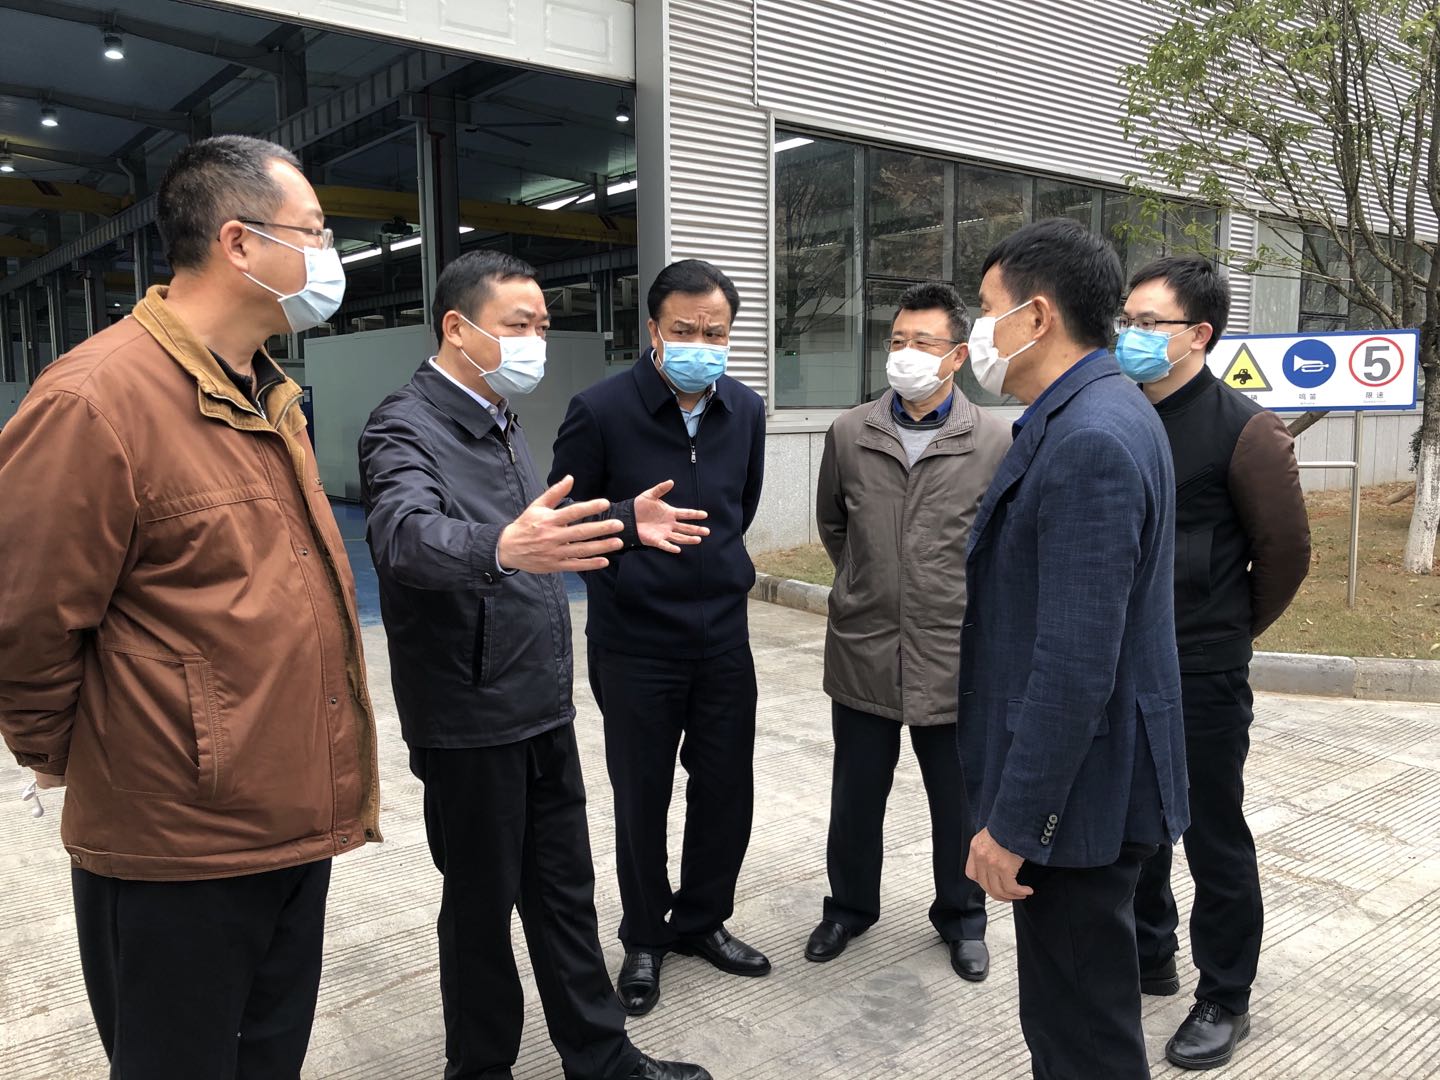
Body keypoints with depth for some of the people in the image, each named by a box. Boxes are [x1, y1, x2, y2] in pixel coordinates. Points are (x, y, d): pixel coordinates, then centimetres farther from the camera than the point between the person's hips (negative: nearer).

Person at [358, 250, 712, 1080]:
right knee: (481, 908, 10)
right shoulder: (407, 427, -16)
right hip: (470, 722, -8)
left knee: (565, 891, 18)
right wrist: (501, 547, -56)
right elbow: (405, 534, -37)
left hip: (544, 708, 8)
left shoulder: (502, 421, 10)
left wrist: (625, 521, 11)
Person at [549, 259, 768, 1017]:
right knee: (641, 798, 10)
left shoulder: (746, 411, 1)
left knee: (727, 789, 12)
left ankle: (702, 919, 36)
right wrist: (633, 565, 3)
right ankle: (645, 938, 32)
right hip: (634, 644, -4)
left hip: (724, 636, 4)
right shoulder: (601, 410, -14)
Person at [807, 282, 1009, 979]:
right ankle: (850, 905, 38)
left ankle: (962, 916, 36)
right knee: (856, 796, 16)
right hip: (863, 651, 2)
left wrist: (972, 606, 6)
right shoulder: (850, 433, 2)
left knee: (959, 802, 14)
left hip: (953, 654, -2)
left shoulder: (994, 441, -6)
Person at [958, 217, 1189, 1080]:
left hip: (1077, 790, -10)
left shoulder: (1091, 440, -23)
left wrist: (1013, 823, -19)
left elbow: (1077, 665, -26)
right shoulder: (1093, 415, 9)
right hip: (1079, 777, 10)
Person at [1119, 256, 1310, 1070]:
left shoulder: (1242, 429, -13)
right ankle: (1149, 955, 39)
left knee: (1213, 840, 8)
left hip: (1199, 678, -5)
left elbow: (1286, 552, -6)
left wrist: (1227, 630, 5)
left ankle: (1226, 1000, 27)